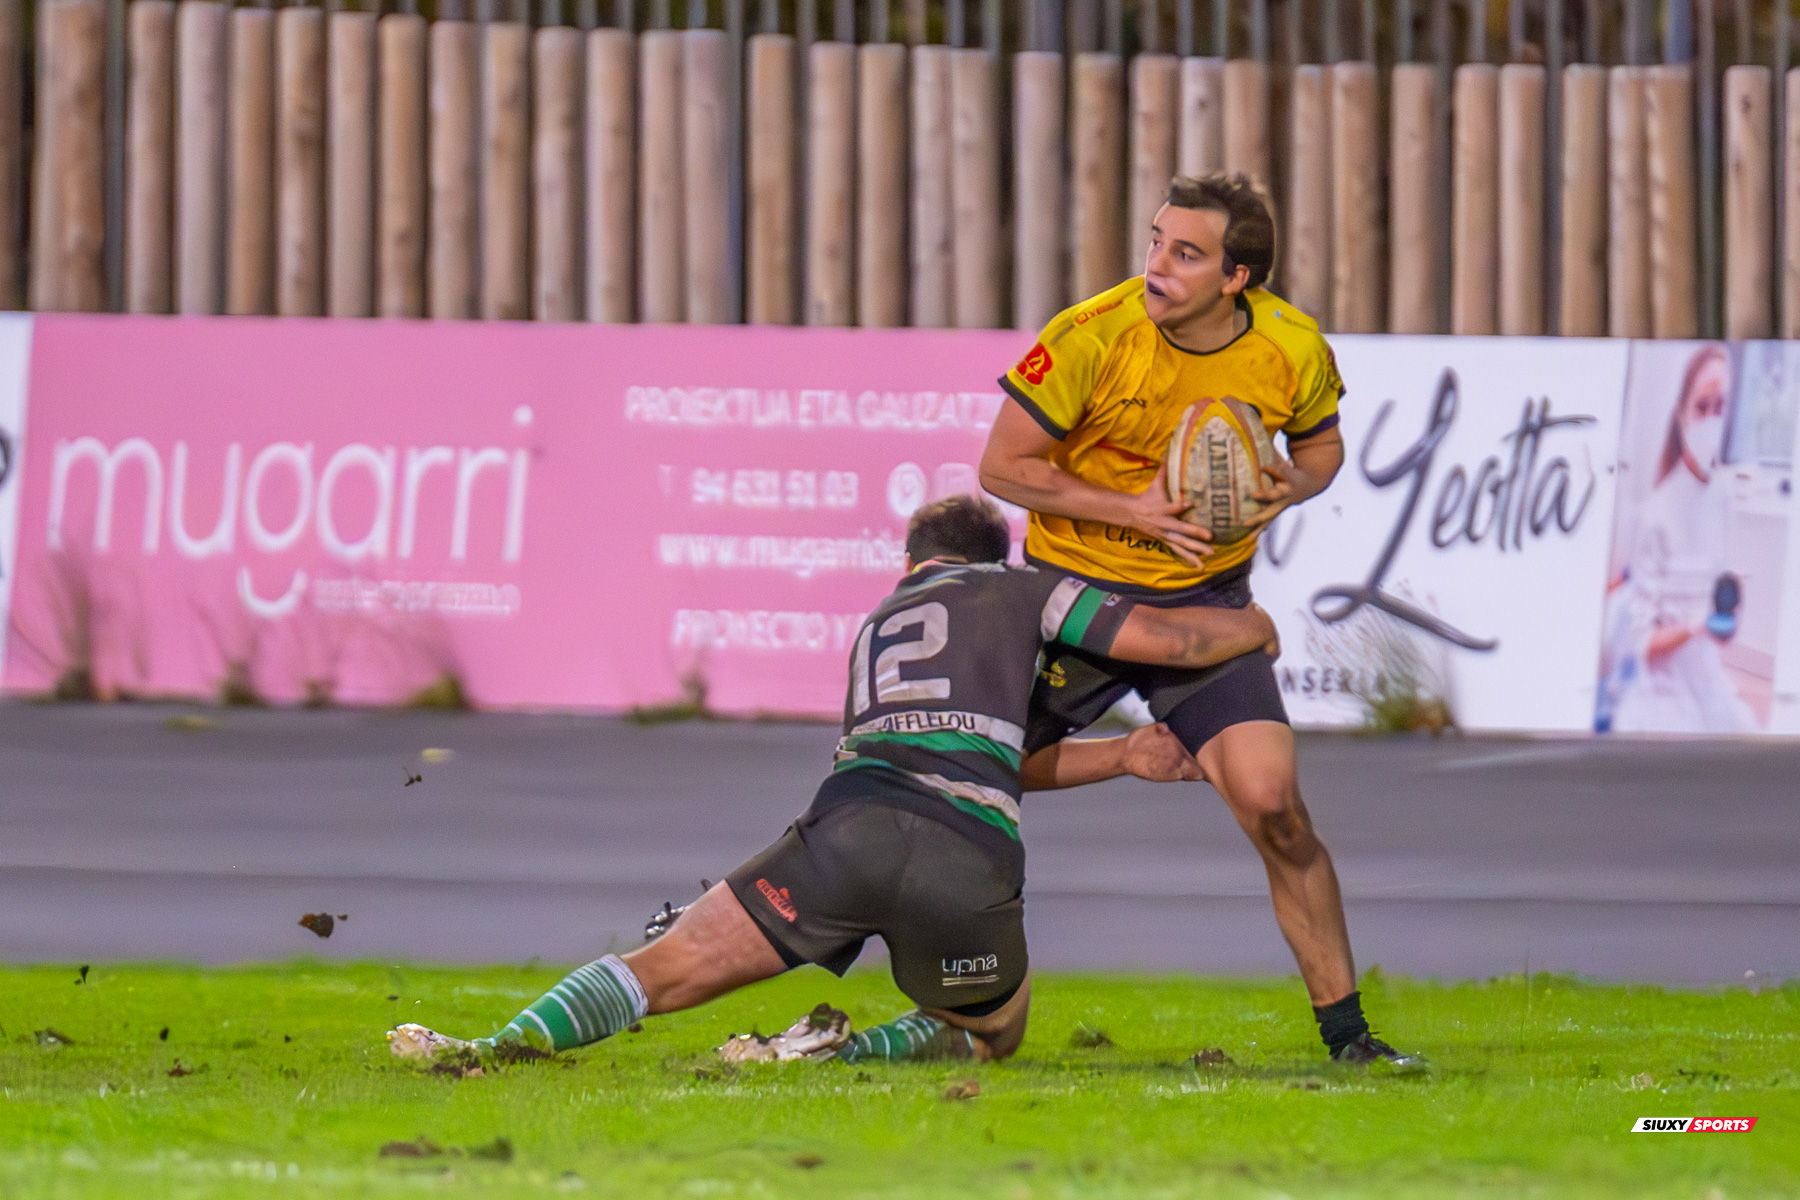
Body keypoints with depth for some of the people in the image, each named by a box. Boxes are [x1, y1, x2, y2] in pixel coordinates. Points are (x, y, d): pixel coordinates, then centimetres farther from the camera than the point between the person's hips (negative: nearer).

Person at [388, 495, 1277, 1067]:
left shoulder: (881, 620, 36)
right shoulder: (1021, 590, 24)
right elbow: (1173, 639, 18)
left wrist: (1122, 755, 40)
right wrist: (1253, 628, 38)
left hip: (854, 825, 2)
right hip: (973, 859, -2)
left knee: (668, 968, 3)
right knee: (992, 1038, 23)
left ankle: (513, 1044, -21)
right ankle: (845, 1053, -5)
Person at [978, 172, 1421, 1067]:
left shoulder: (1293, 351, -11)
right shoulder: (1093, 336, -20)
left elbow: (1321, 443, 10)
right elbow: (1003, 465, -13)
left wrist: (1294, 484, -14)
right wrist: (1133, 508, -23)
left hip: (1204, 598, 1)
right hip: (1074, 586, -1)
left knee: (1272, 806, -14)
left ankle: (1343, 1029, -2)